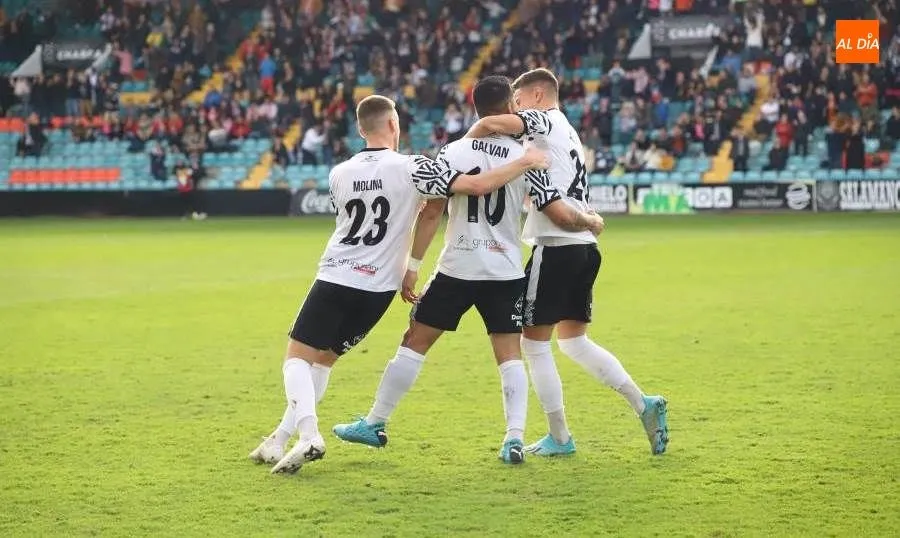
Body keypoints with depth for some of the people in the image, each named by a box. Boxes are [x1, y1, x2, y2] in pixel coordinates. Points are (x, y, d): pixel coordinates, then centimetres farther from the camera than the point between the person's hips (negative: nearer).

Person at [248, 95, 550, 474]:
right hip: (377, 288, 1)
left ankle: (308, 434, -19)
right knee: (323, 359, 17)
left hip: (334, 279, -1)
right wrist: (524, 163, -4)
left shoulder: (339, 175, 1)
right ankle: (282, 437, 14)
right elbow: (477, 186, -16)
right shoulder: (411, 168, -10)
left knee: (297, 357, 4)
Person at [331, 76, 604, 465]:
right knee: (510, 353, 8)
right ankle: (515, 438, -4)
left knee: (414, 342, 9)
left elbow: (431, 213, -6)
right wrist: (591, 222, 17)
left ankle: (375, 425, 16)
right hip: (505, 272, 1)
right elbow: (561, 215, -4)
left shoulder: (452, 153, -4)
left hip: (456, 270, 0)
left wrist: (412, 265, -1)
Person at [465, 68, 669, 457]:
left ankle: (559, 438, 6)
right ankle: (643, 404, 9)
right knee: (574, 340, 19)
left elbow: (489, 124, -21)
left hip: (556, 246, -9)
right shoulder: (567, 134, 24)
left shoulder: (545, 120, -4)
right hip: (584, 246, 9)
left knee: (534, 343, 2)